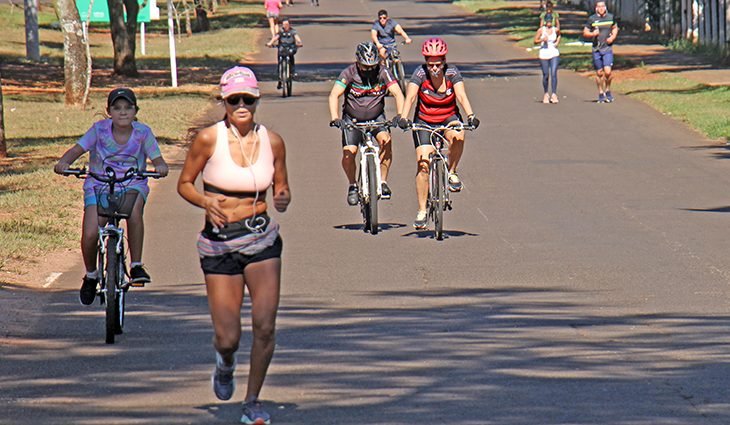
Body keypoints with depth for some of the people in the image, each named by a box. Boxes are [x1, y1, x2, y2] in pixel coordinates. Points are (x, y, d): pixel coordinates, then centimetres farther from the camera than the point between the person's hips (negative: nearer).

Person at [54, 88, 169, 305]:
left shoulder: (143, 132, -5)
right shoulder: (100, 129, -6)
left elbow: (157, 158, -7)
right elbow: (77, 149, -10)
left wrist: (160, 167, -32)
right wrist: (63, 162, -31)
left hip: (132, 185, 0)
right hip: (99, 185, 0)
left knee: (134, 208, -37)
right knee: (90, 235, -19)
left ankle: (136, 266, -23)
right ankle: (91, 275, 14)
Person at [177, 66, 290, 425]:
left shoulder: (272, 141, 0)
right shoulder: (208, 138, -8)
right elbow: (184, 183, 1)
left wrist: (283, 200, -10)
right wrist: (206, 201, -18)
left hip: (262, 239, 2)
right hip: (219, 243, -1)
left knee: (265, 326, -12)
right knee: (228, 338, -3)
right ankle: (225, 363, 36)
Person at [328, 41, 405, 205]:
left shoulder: (383, 73, -14)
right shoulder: (349, 73, -18)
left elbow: (397, 93, -22)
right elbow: (334, 95, -28)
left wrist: (400, 115, -39)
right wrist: (335, 118, -44)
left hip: (376, 116, 1)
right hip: (352, 119, -1)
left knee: (385, 139, -27)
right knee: (349, 152, -18)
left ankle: (383, 182, -14)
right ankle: (352, 186, 8)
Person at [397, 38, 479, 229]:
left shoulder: (452, 73, -14)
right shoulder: (420, 73, -16)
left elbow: (462, 96, -24)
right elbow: (410, 97, -26)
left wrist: (471, 115, -42)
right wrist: (403, 117, -43)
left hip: (449, 118, 0)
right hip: (424, 121, 0)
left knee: (458, 136, -35)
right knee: (423, 164, -12)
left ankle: (452, 172, -9)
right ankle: (421, 211, -1)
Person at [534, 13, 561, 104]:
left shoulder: (555, 30, 4)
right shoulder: (541, 30, -2)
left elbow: (559, 35, 27)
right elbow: (535, 41, 0)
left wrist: (558, 41, 10)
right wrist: (542, 40, -18)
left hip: (554, 54, 1)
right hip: (544, 54, -1)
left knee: (554, 73, -13)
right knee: (546, 75, 5)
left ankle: (554, 94, -15)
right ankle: (545, 94, 25)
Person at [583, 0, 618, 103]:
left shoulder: (610, 17, 4)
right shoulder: (592, 19, -1)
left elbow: (615, 28, 21)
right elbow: (585, 33, 4)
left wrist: (613, 37, 2)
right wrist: (593, 34, -16)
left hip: (608, 48, 0)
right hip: (596, 49, 0)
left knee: (607, 71, -13)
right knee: (599, 73, 5)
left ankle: (607, 90, 10)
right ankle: (601, 94, 19)